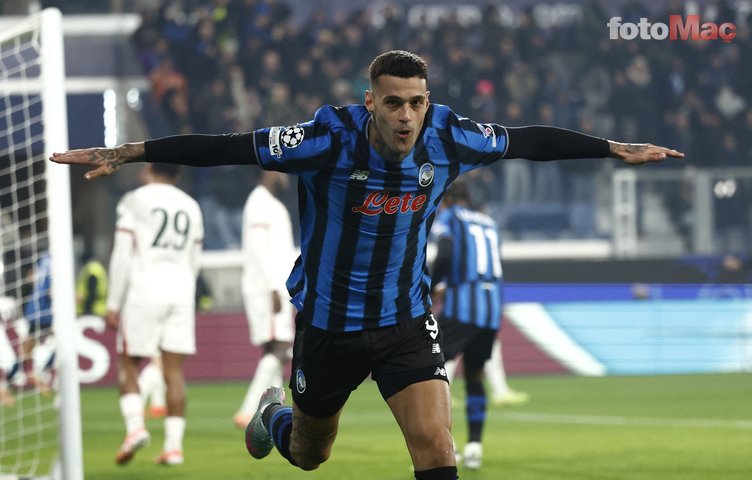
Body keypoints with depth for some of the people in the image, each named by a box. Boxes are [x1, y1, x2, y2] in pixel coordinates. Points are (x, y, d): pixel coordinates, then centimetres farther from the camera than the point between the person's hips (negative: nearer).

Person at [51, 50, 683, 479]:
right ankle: (273, 415, 58)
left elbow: (529, 141, 2)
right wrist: (124, 154, -28)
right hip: (328, 321, -1)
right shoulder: (330, 142, -24)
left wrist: (615, 149, 10)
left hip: (406, 321, 1)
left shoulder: (448, 141, -14)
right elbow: (225, 148, -24)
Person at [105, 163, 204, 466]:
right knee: (174, 369, 3)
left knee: (129, 364, 5)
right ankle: (173, 446, -3)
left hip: (144, 288, -4)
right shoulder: (190, 206, 14)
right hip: (181, 289, 4)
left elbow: (122, 256, -6)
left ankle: (135, 427, -15)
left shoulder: (135, 201, -1)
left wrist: (113, 304, -3)